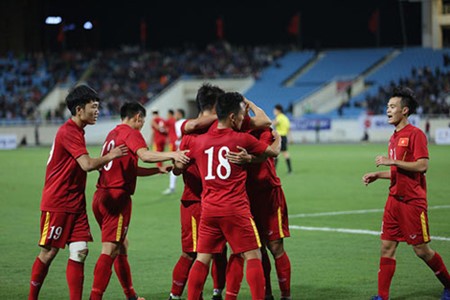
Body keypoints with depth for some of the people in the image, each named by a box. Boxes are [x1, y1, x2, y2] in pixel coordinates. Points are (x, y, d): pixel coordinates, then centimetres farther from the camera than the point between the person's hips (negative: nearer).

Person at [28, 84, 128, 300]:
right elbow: (87, 164, -26)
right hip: (57, 203, -8)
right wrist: (110, 156, -16)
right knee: (49, 252, 1)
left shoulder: (76, 131, 13)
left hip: (75, 203, 8)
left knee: (80, 252, -1)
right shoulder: (68, 132, -17)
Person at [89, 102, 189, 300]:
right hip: (117, 197, -9)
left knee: (122, 246, 18)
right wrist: (171, 155, -35)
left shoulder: (113, 134, 21)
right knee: (110, 250, -10)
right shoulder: (131, 133, -5)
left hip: (101, 196, 9)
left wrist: (158, 170, 20)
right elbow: (144, 155, -27)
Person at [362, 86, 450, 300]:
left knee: (421, 250, 0)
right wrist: (377, 175, 10)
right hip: (394, 200, 8)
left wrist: (391, 161, -20)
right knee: (387, 246, 2)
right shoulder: (394, 137, 14)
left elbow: (422, 166, -21)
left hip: (413, 201, -8)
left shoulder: (415, 134, -12)